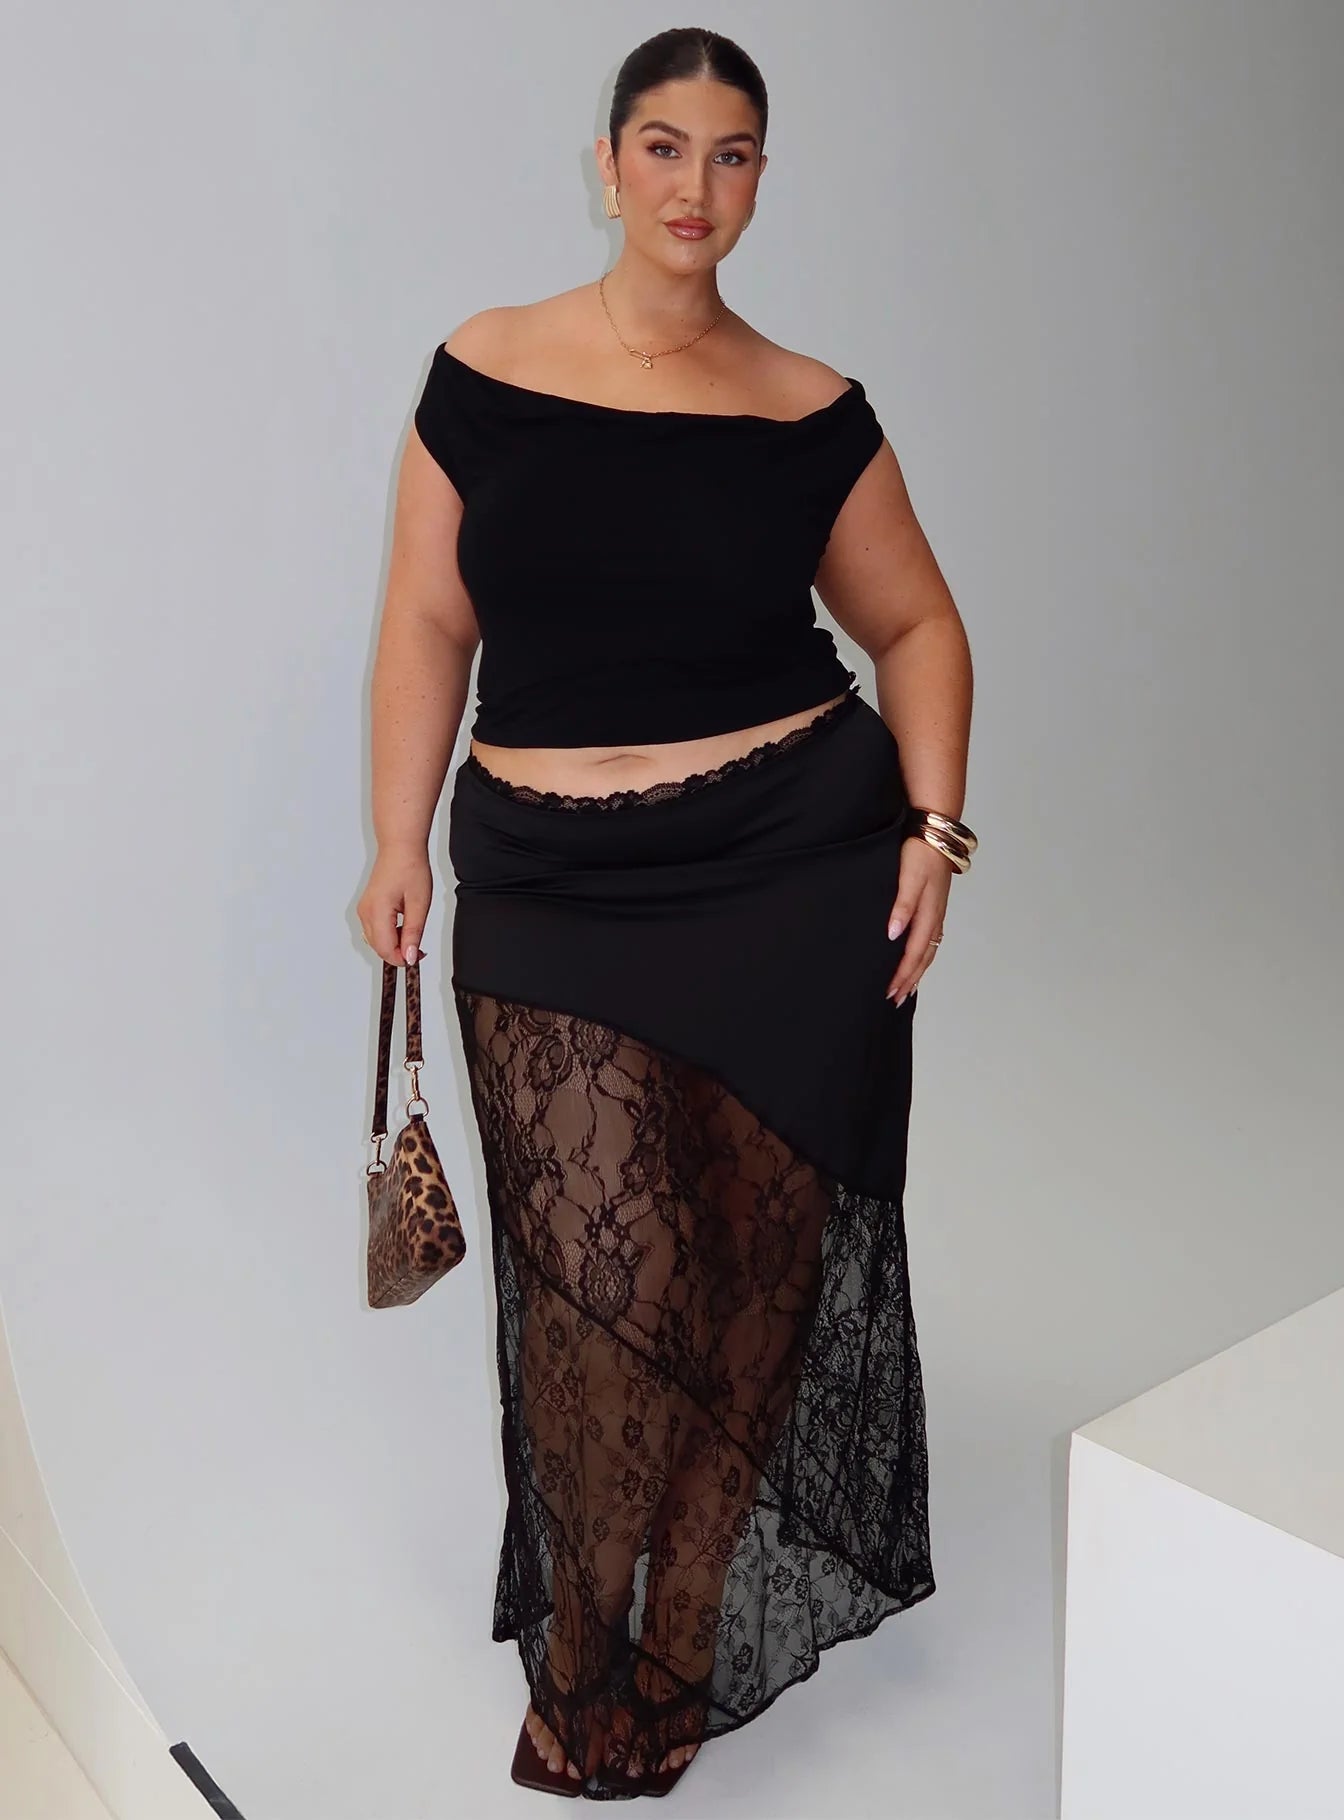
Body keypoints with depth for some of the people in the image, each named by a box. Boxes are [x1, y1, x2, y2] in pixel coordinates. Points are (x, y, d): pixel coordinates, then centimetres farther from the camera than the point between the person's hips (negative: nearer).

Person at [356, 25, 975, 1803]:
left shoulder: (811, 414, 3)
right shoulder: (484, 374, 3)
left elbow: (917, 625, 11)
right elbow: (428, 623, 4)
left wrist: (934, 825, -1)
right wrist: (400, 845, -1)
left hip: (793, 864, 1)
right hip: (551, 885, 0)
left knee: (757, 1245, 7)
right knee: (596, 1261, -3)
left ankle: (683, 1630, 29)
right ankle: (591, 1637, 23)